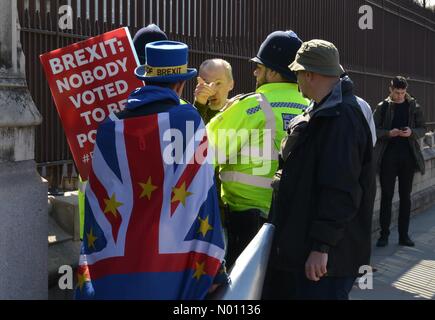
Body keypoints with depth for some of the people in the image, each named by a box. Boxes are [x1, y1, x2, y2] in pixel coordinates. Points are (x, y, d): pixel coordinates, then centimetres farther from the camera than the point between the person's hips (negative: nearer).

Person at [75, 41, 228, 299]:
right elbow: (200, 196, -8)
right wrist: (210, 268, -3)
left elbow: (97, 206, 5)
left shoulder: (111, 128, 2)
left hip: (115, 271, 3)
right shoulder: (188, 120, -4)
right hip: (170, 269, -2)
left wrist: (88, 276, 12)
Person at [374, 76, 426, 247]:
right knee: (386, 195, 1)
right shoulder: (382, 107, 1)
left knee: (405, 196, 7)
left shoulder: (414, 107, 5)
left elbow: (422, 129, 8)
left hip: (408, 156, 2)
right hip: (388, 156, -2)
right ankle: (384, 234, 8)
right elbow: (374, 130, 1)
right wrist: (389, 133, -17)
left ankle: (404, 235, 14)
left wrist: (411, 132, -13)